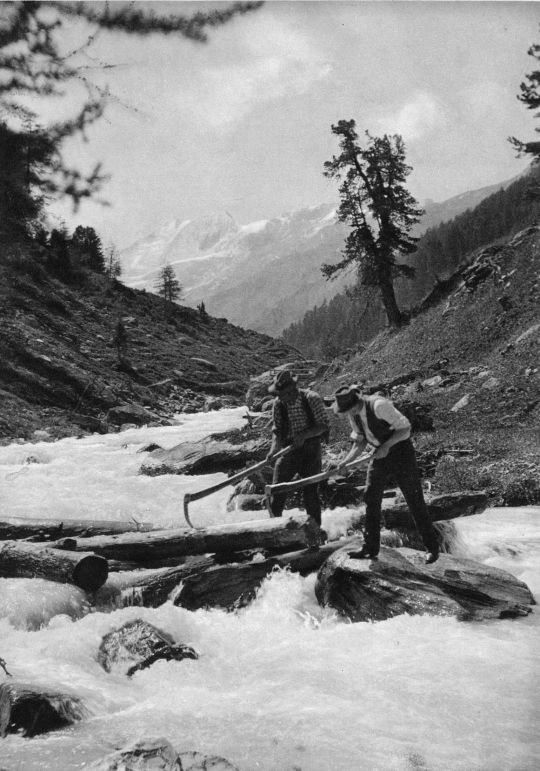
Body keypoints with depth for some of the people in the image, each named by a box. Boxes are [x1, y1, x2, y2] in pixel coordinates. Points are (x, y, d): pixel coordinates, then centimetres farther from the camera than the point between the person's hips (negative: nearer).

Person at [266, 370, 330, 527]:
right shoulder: (278, 403, -2)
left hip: (311, 450, -2)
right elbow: (276, 430, -2)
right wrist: (274, 449, -21)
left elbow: (324, 425, -9)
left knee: (311, 492, 2)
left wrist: (304, 434, -24)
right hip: (288, 449, 3)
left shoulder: (312, 399, -11)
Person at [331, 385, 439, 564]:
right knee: (370, 497, 1)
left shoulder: (379, 405, -27)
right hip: (380, 454, 7)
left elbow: (405, 429, -22)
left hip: (400, 450, -7)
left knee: (414, 500, -3)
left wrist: (386, 446, -31)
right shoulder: (353, 414, -3)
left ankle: (432, 547, 11)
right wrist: (346, 461, -8)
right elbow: (359, 442, 7)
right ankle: (370, 547, 11)